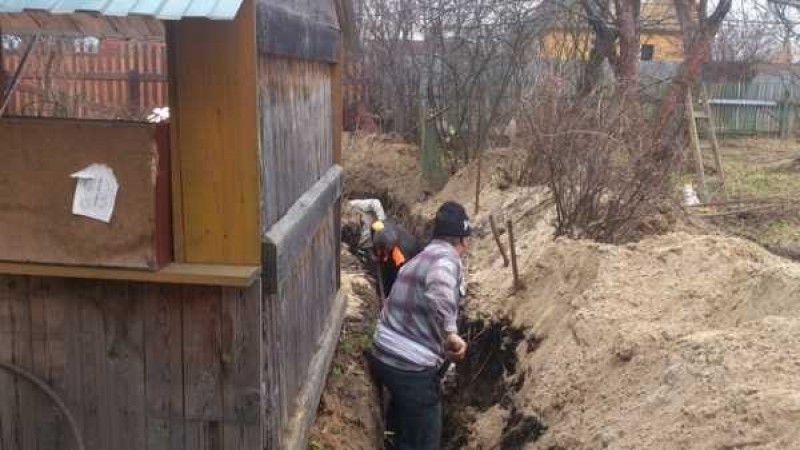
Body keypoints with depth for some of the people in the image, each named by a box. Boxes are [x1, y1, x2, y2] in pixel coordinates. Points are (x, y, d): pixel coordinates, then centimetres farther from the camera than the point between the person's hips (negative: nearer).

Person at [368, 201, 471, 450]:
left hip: (384, 356, 9)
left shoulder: (418, 260, 18)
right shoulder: (447, 258, -13)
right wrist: (451, 333, -32)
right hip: (411, 367, -9)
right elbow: (439, 287, -38)